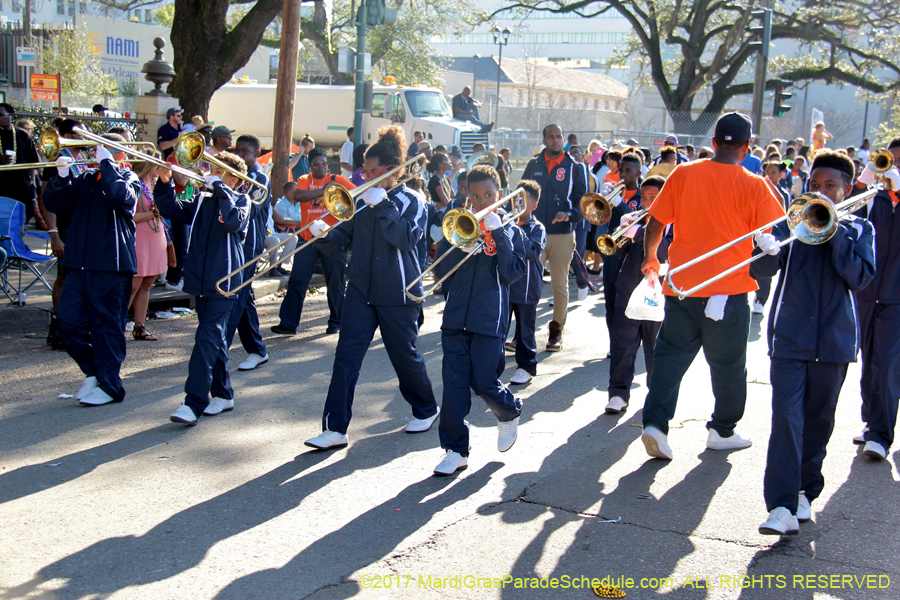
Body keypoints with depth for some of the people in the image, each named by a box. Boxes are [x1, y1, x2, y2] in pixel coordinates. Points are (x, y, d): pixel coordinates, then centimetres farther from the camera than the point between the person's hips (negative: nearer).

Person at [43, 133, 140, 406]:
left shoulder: (128, 178, 1)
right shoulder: (85, 179, 15)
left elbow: (120, 196, -22)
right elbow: (54, 204, 9)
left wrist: (106, 163, -15)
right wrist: (61, 177, -7)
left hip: (111, 265, -6)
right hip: (79, 264, 6)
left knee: (107, 326, 0)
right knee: (68, 321, 4)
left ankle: (109, 386, 11)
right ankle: (93, 371, 22)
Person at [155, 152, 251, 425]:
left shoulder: (240, 200, -1)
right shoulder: (202, 200, 14)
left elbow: (234, 221, -21)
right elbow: (171, 209, 7)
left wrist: (219, 188, -17)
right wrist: (164, 183, -7)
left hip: (224, 282, -6)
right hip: (200, 280, 6)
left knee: (207, 337, -13)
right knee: (214, 338, 13)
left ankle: (193, 403, -17)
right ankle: (223, 395, 24)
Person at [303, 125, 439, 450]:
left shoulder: (412, 201, -3)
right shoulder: (363, 201, 10)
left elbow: (407, 238, -21)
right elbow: (343, 240, 7)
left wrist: (382, 204, -22)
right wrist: (324, 235, -14)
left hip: (397, 293, -4)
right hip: (361, 289, 4)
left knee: (405, 356, 8)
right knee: (346, 356, -5)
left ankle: (426, 409, 34)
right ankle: (336, 428, -4)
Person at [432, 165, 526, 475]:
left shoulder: (509, 230, 3)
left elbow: (512, 273, -9)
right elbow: (440, 271, 3)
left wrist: (498, 234, -15)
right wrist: (461, 248, -14)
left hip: (490, 318, -2)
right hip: (456, 316, 3)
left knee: (483, 382, 0)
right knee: (454, 383, 0)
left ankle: (509, 412, 32)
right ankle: (455, 450, 8)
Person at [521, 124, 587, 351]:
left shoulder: (574, 167, 3)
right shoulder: (533, 165, 9)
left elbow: (582, 200, 2)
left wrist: (570, 215, -17)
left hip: (562, 234, -1)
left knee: (560, 284, 6)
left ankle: (556, 331, 15)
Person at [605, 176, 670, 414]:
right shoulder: (636, 220, 12)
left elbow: (667, 252, -18)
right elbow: (618, 252, 8)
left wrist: (639, 233, -25)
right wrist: (624, 234, -12)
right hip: (628, 292, 3)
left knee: (656, 348, 6)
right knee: (622, 343, -2)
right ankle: (619, 392, 3)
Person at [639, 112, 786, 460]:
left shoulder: (683, 174, -1)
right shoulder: (754, 186, -7)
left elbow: (655, 224, 3)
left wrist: (650, 258, 19)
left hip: (682, 284, 2)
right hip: (729, 288, -2)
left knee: (671, 355, 10)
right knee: (727, 364, 13)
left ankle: (655, 422, -3)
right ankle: (723, 431, 24)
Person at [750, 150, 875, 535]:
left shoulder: (859, 229, 6)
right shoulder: (793, 223, 5)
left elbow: (860, 278, -9)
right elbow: (760, 272, -4)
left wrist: (835, 230, -13)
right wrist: (768, 252, -26)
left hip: (834, 340, 1)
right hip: (790, 337, -1)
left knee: (818, 423, 11)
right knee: (786, 417, -13)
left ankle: (804, 492, 28)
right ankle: (782, 507, -18)